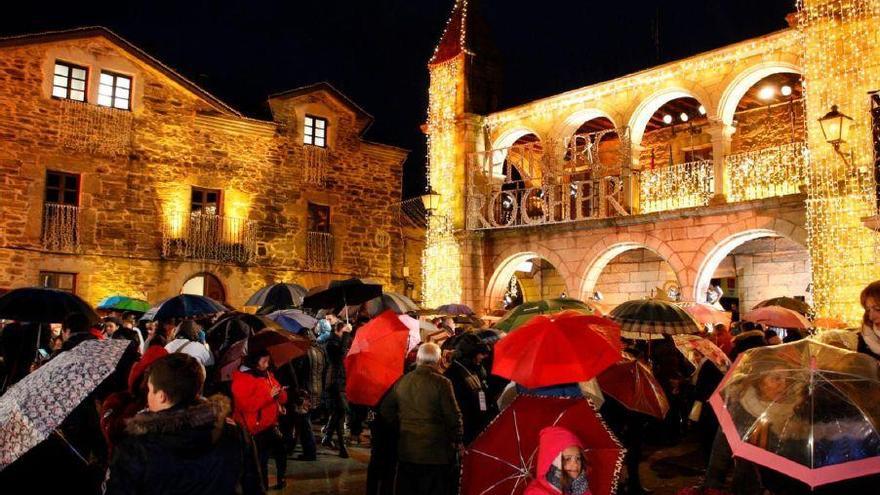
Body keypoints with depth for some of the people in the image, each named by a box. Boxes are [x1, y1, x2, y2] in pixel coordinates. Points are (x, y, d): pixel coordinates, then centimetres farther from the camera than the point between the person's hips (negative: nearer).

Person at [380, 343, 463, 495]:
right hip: (434, 453, -4)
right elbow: (453, 416, -13)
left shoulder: (402, 381, 1)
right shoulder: (442, 383, -14)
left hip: (406, 450, 5)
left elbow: (385, 409, 9)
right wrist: (457, 441, 1)